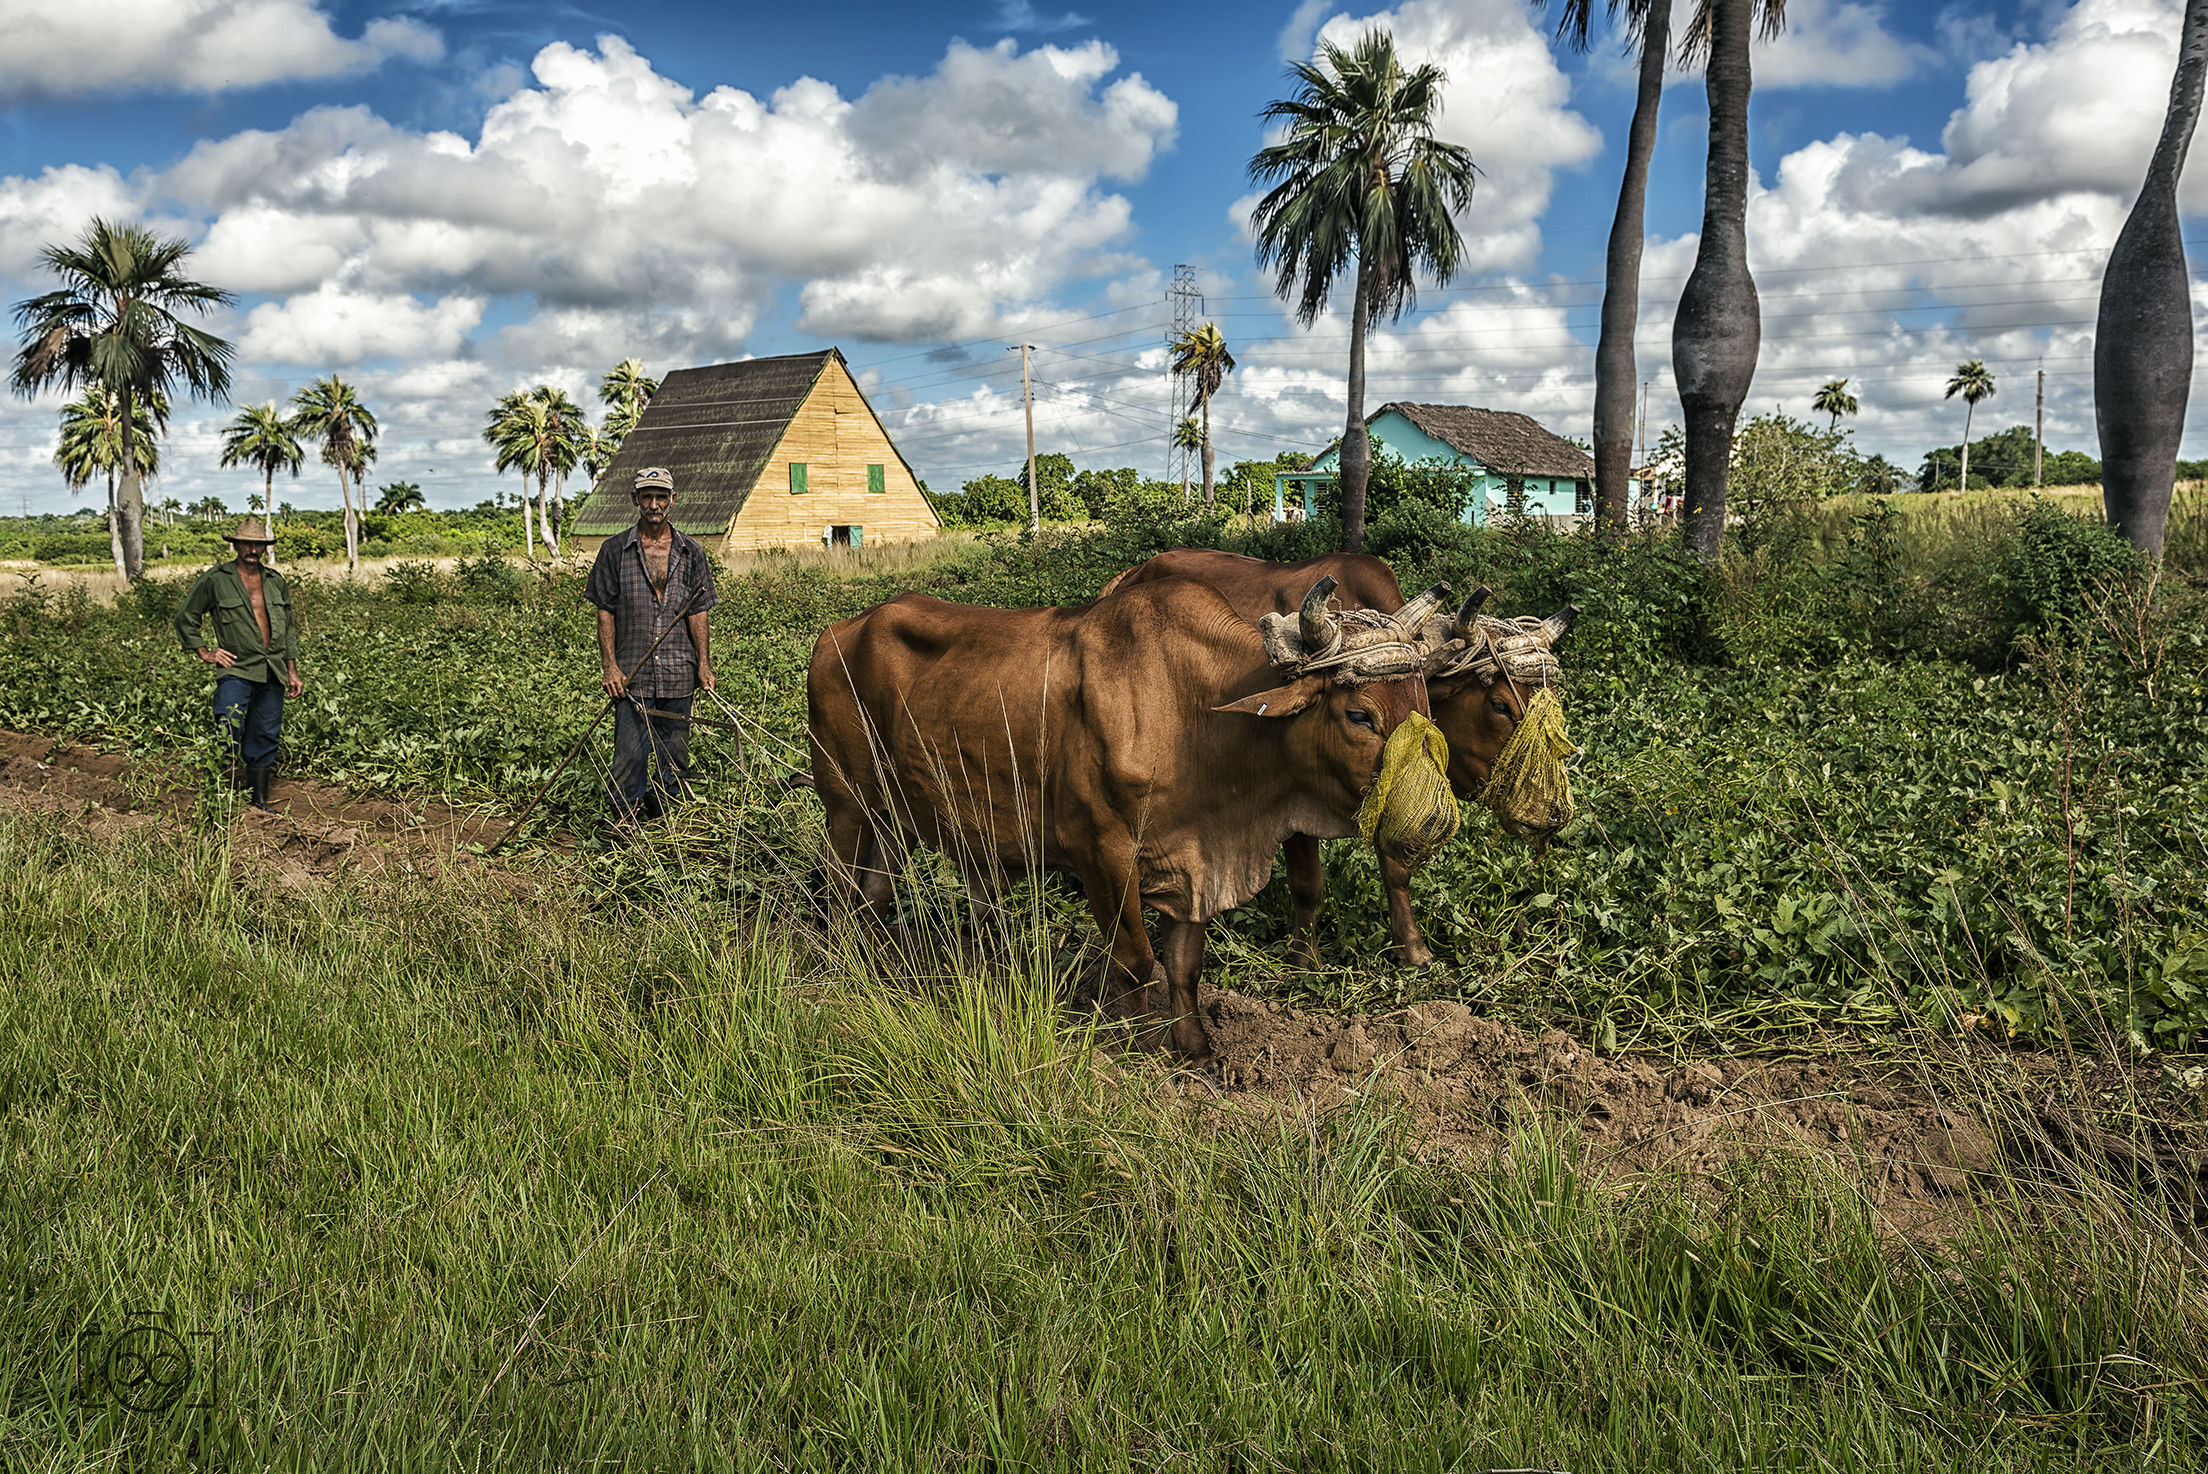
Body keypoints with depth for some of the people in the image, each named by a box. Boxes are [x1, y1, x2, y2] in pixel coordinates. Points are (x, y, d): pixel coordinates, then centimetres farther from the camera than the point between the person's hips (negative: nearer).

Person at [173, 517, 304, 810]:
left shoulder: (275, 581, 12)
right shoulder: (214, 580, -1)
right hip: (237, 669, -4)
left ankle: (259, 801, 18)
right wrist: (204, 652, 1)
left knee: (264, 737, 9)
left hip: (273, 673, 5)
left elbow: (287, 629, 19)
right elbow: (185, 618, 8)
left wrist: (292, 671, 15)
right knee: (230, 731, -18)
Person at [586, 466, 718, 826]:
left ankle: (661, 820, 26)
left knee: (674, 755, 9)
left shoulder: (691, 552, 8)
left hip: (678, 674, 2)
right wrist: (609, 666, -5)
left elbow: (697, 613, 8)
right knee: (630, 755, -5)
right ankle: (624, 827, 5)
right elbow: (605, 612, 3)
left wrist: (704, 665, 1)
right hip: (632, 675, -2)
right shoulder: (615, 550, 3)